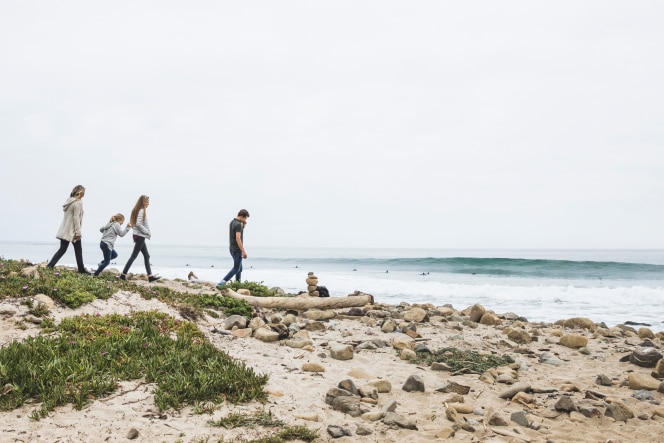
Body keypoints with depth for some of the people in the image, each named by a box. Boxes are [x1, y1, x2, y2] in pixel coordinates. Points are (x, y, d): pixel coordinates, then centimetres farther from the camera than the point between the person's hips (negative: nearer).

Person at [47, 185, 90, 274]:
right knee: (78, 250, 5)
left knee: (62, 249, 10)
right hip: (72, 231, -8)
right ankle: (81, 269, 11)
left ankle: (49, 266, 4)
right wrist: (78, 232, -17)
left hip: (64, 231, 8)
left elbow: (68, 216, 13)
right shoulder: (78, 203, -13)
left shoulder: (69, 201, 13)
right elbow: (76, 218, -18)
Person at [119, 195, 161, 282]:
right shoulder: (142, 211, -14)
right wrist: (147, 232, -14)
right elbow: (138, 224, -23)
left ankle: (150, 276, 10)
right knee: (134, 256, -5)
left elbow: (136, 223, 13)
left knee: (146, 256, 9)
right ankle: (123, 274, -1)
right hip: (140, 236, -10)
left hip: (139, 236, 10)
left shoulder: (138, 210, 14)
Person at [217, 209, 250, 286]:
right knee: (236, 268, -5)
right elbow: (238, 238, -25)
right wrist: (243, 251, -26)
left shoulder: (232, 222, 11)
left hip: (232, 248, 10)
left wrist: (243, 225, 9)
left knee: (240, 268, 15)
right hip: (237, 249, -10)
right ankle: (222, 283, -13)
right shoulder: (238, 224, -19)